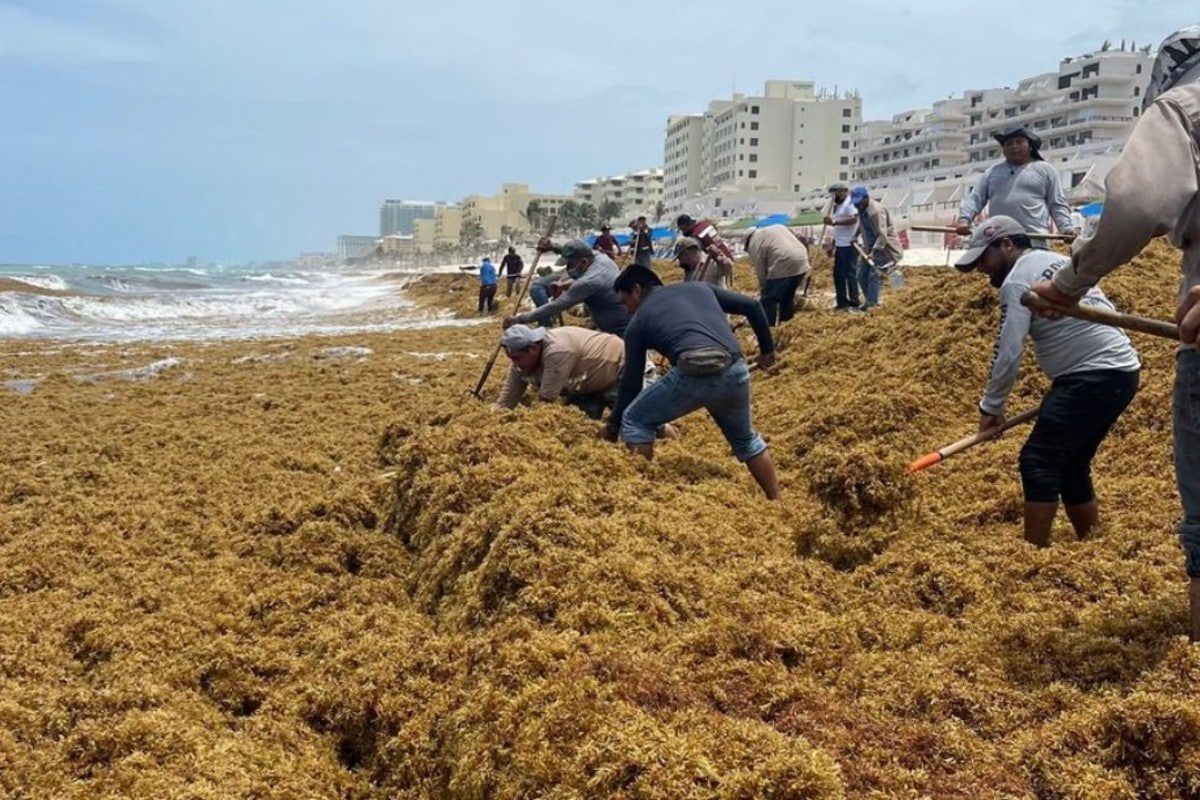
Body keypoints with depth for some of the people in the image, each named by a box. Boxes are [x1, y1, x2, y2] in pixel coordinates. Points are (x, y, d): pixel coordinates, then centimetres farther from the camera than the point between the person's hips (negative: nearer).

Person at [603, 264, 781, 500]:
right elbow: (752, 306, 24)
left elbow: (632, 379, 20)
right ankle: (776, 502, 32)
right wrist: (767, 348, 34)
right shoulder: (699, 287, 28)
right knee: (745, 438, 30)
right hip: (736, 372, 5)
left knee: (635, 420, 17)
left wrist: (613, 424, 31)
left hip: (693, 375, -5)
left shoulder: (640, 319, 18)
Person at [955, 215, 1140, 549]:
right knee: (1070, 464, 16)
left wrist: (991, 406, -5)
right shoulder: (1055, 260, 20)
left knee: (1039, 461, -10)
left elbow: (1008, 352, -15)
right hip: (1118, 369, 10)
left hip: (1096, 375, -10)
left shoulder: (1017, 280, -10)